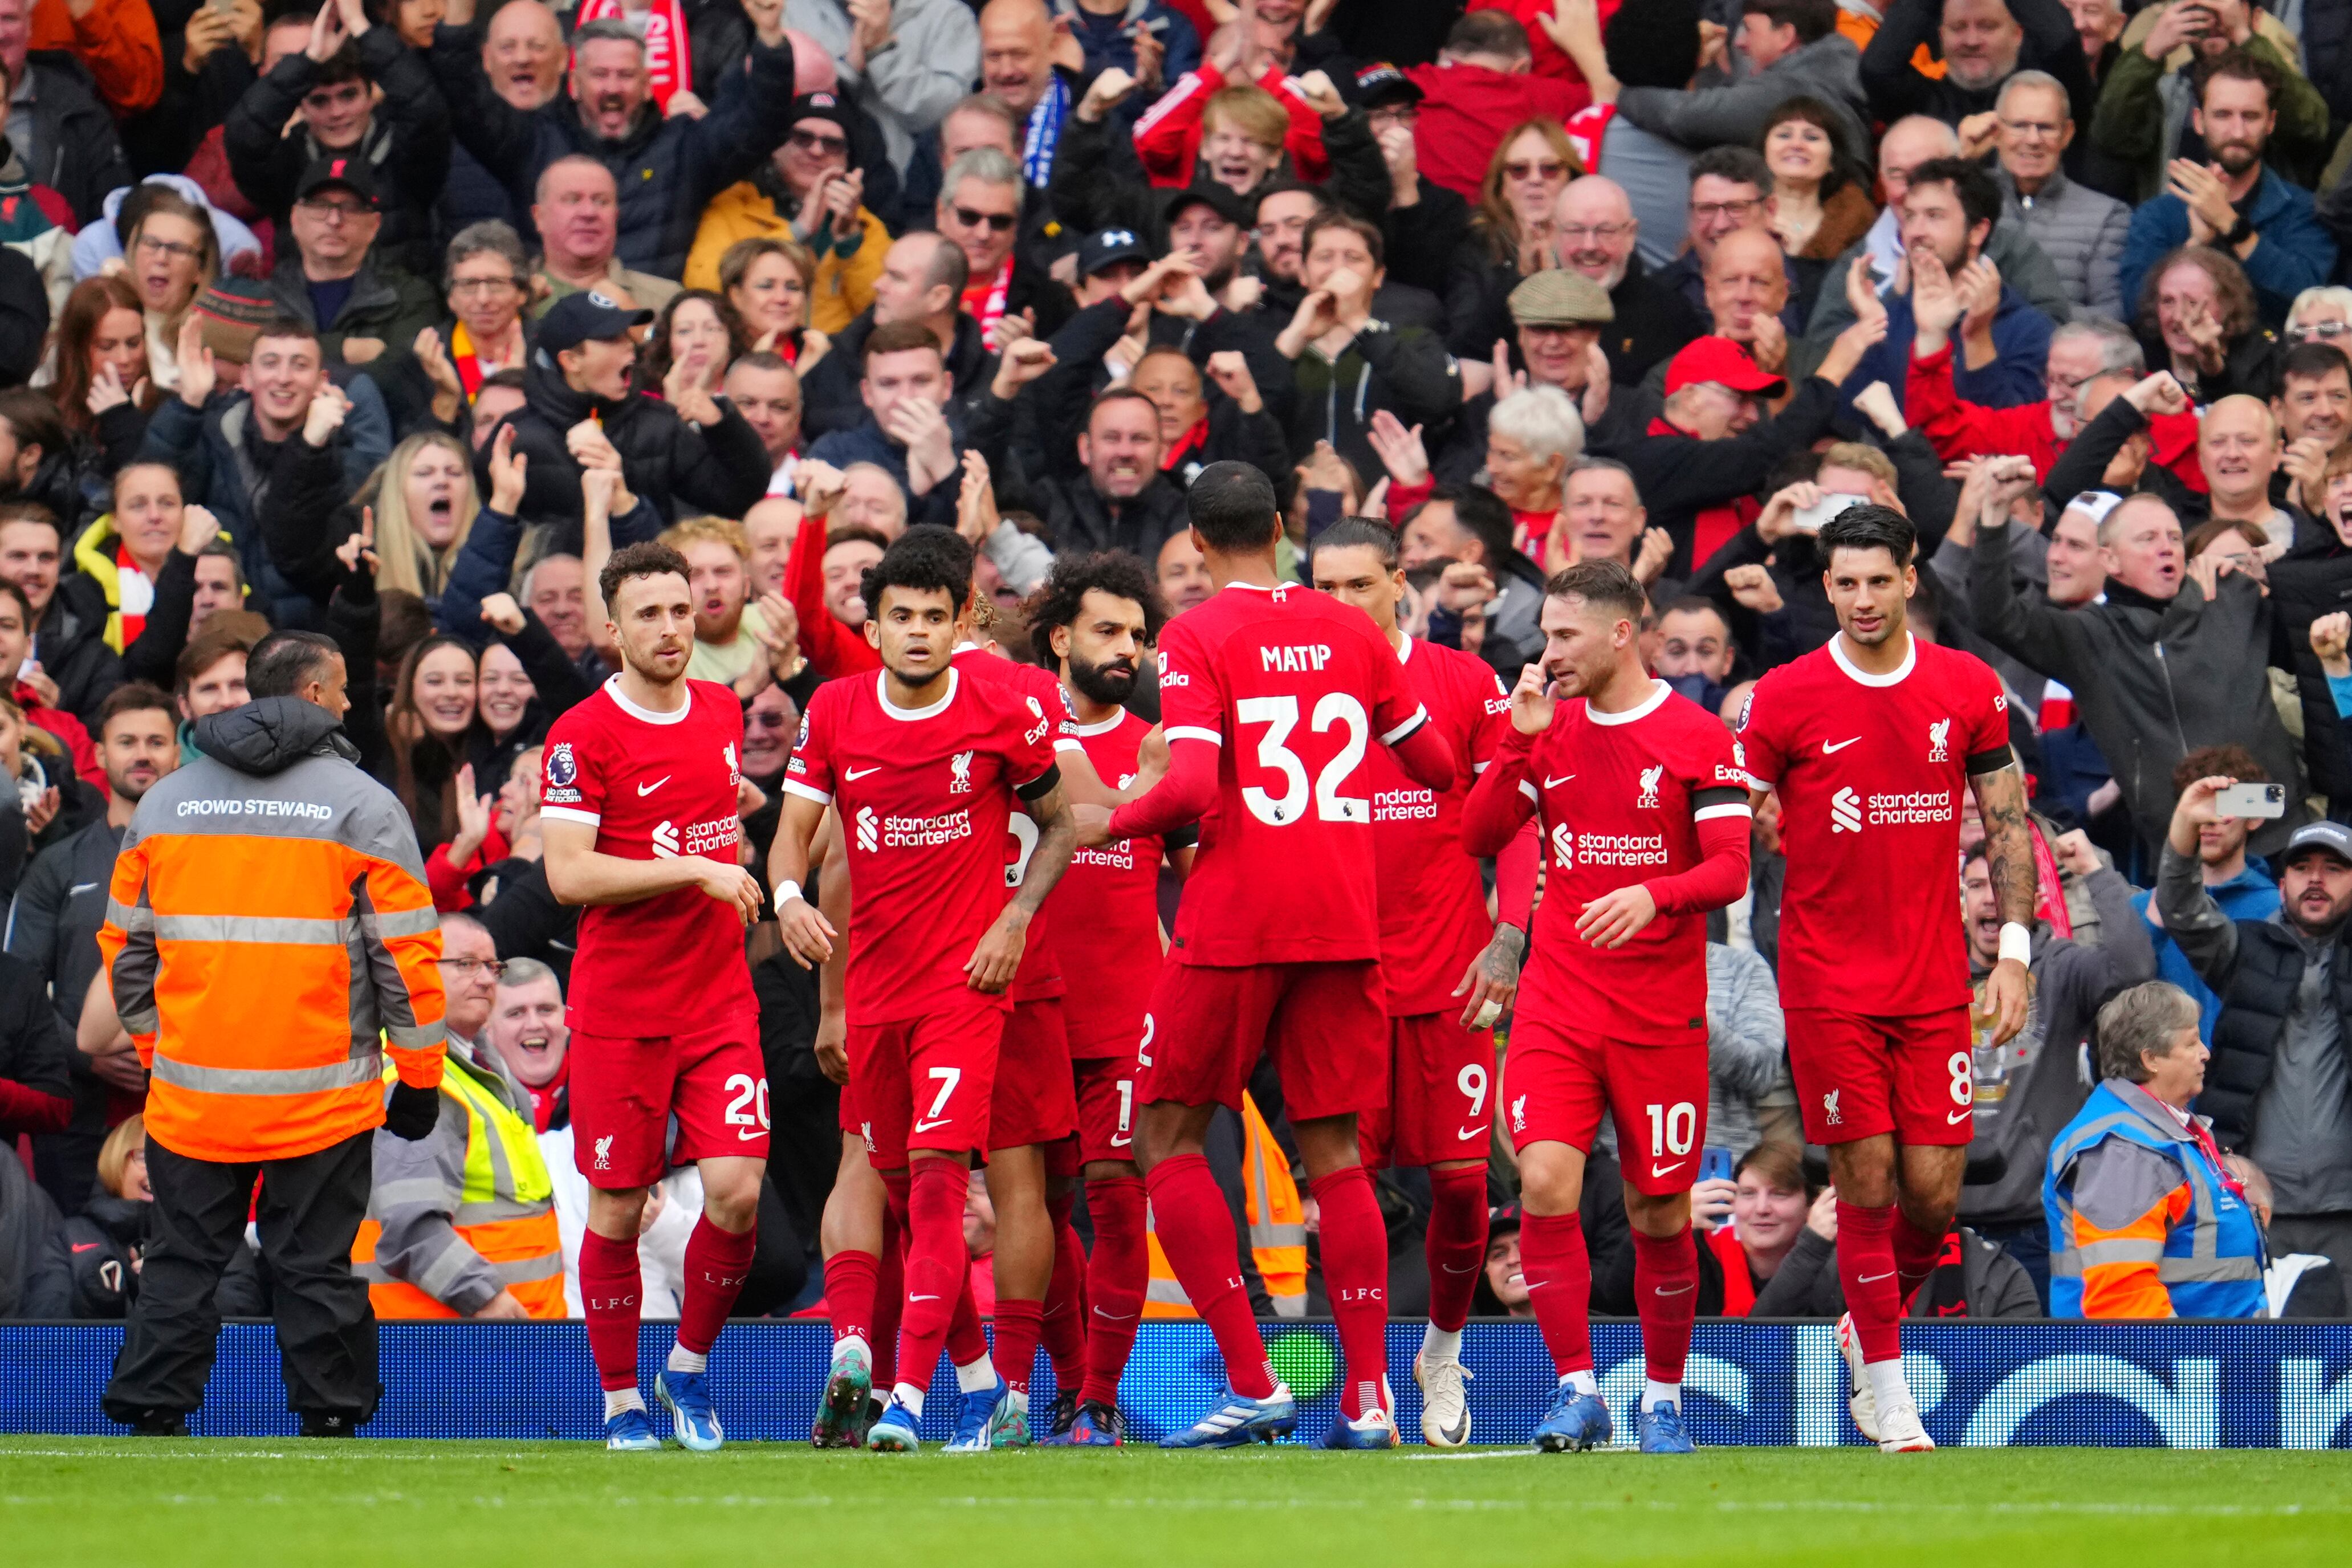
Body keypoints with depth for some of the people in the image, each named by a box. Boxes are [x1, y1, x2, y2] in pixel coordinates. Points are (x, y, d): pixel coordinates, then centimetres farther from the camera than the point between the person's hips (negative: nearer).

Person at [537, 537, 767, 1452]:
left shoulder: (722, 712, 9)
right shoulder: (583, 735, -9)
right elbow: (568, 875, -17)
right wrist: (698, 871, -17)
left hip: (719, 1002, 4)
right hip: (620, 1013, -4)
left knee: (736, 1191, -8)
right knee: (616, 1212, 2)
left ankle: (691, 1368, 13)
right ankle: (621, 1401, 15)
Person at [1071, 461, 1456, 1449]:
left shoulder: (1195, 638, -6)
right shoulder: (1351, 633, 9)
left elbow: (1193, 789, -17)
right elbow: (1437, 768, 15)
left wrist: (1110, 824, 1)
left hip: (1234, 922, -4)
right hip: (1343, 922, 4)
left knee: (1169, 1138, 6)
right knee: (1334, 1152, 9)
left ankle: (1252, 1384, -5)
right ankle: (1367, 1397, 0)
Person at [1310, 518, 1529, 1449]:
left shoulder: (1465, 684, 3)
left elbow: (1517, 821, 4)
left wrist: (1508, 938, -6)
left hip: (1447, 974, 0)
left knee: (1460, 1176, -1)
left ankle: (1444, 1351, 21)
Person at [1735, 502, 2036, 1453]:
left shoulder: (1969, 690, 3)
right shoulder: (1784, 699, -4)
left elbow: (2007, 823, 8)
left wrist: (2014, 953, 1)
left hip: (1934, 981, 2)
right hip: (1827, 981, -2)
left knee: (1933, 1191, -1)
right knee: (1867, 1182, -4)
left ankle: (1866, 1329, 27)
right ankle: (1886, 1387, 6)